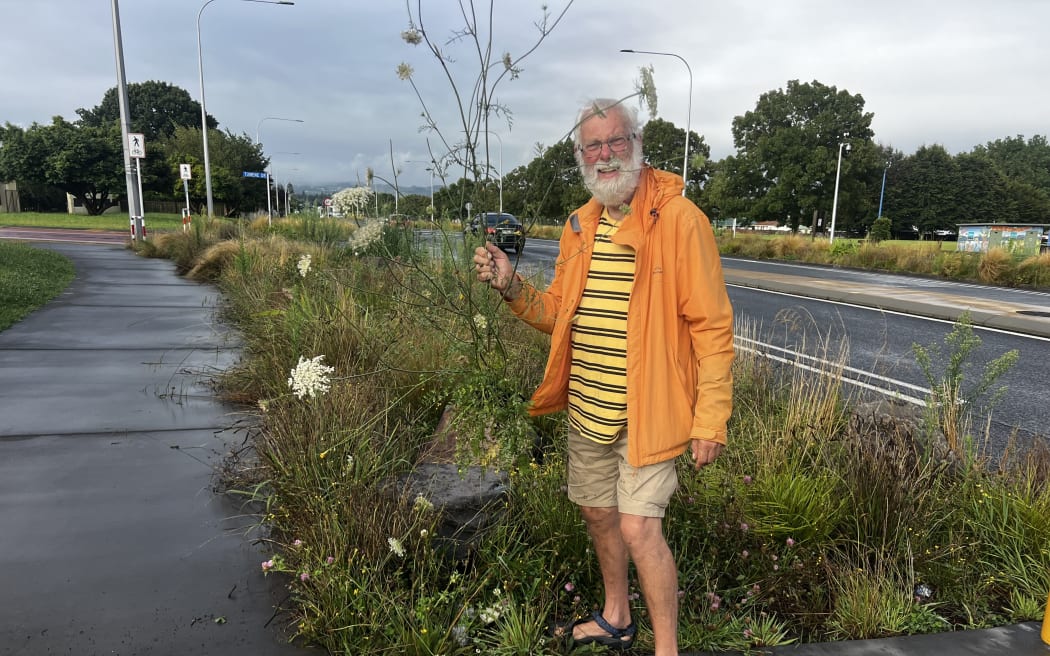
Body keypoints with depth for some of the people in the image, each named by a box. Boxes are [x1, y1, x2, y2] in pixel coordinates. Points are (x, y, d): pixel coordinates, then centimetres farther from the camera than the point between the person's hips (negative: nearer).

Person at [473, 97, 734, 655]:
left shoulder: (678, 219, -12)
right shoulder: (579, 226, 8)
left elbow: (711, 326, -13)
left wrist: (710, 419, -15)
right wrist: (512, 287, -5)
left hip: (646, 411, -6)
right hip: (586, 408, 7)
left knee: (639, 527, -5)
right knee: (597, 511, 19)